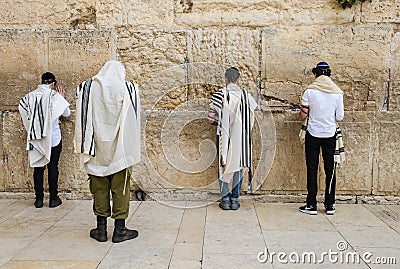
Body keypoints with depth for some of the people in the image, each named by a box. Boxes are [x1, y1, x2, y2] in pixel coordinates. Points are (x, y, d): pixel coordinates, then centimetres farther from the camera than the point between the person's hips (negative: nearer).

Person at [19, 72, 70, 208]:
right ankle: (53, 198, 11)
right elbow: (67, 113, 0)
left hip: (35, 139, 3)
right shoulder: (55, 96, -9)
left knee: (38, 167, 10)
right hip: (53, 138, -3)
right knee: (53, 168, 6)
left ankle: (39, 199, 14)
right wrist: (62, 98, 12)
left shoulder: (30, 96, 0)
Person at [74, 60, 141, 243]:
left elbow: (82, 118, 1)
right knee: (120, 188, 6)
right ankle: (119, 230, 13)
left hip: (97, 147, 2)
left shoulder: (87, 88, 2)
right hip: (120, 150, -1)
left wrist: (85, 148, 5)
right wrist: (132, 150, 3)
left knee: (99, 188, 11)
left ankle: (101, 229, 19)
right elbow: (133, 121, -3)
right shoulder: (128, 88, -3)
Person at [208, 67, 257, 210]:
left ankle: (225, 199, 12)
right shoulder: (246, 96, -2)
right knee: (238, 165, 11)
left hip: (223, 136, -1)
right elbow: (251, 120, 4)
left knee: (223, 166, 9)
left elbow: (211, 119, -6)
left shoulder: (218, 95, -7)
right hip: (240, 137, 1)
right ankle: (235, 198, 15)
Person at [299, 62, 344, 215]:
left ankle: (311, 205, 8)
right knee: (330, 170, 10)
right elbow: (340, 117, 0)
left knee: (312, 170, 5)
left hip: (313, 135, -2)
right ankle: (329, 205, 16)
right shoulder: (337, 92, -2)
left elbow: (303, 115, -6)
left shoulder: (310, 91, -8)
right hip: (330, 135, 2)